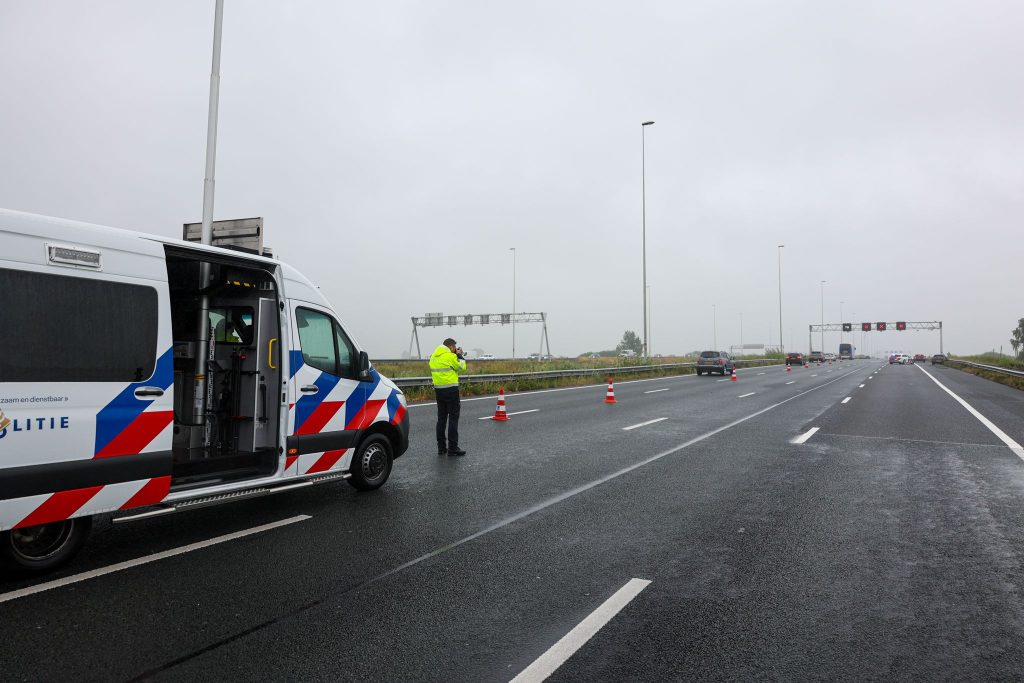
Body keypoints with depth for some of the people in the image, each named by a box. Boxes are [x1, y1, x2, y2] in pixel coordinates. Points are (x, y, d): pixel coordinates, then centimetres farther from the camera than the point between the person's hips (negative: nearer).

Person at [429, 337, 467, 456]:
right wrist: (460, 355, 8)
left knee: (441, 418, 12)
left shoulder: (433, 356, 11)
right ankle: (452, 448, -3)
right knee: (453, 418, -2)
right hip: (451, 389, -7)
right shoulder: (451, 356, -12)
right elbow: (462, 368, -4)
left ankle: (441, 447, 14)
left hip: (438, 389, 7)